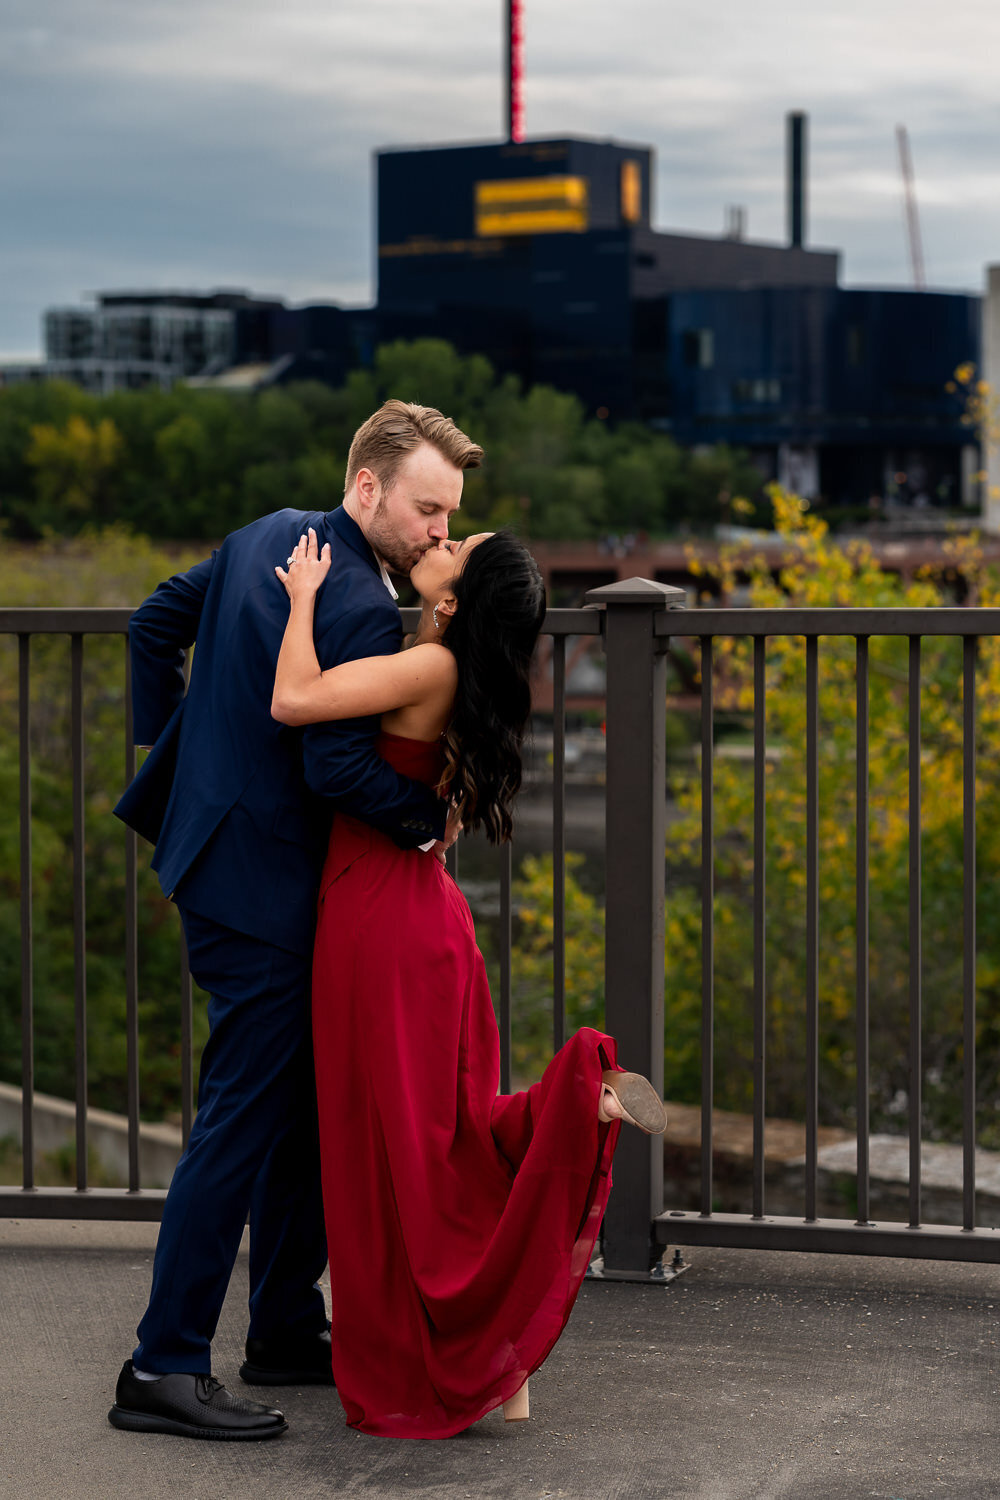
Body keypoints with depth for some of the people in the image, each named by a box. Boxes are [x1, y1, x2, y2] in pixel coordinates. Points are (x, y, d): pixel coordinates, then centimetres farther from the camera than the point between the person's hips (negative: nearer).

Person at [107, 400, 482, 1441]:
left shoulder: (266, 537, 9)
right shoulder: (360, 609, -21)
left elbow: (156, 621, 20)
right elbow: (337, 767, -26)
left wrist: (172, 747, 23)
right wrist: (433, 816, -10)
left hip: (212, 843, 10)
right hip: (265, 887, -10)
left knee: (302, 1103, 17)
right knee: (242, 1117, -6)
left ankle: (287, 1328, 26)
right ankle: (163, 1367, -3)